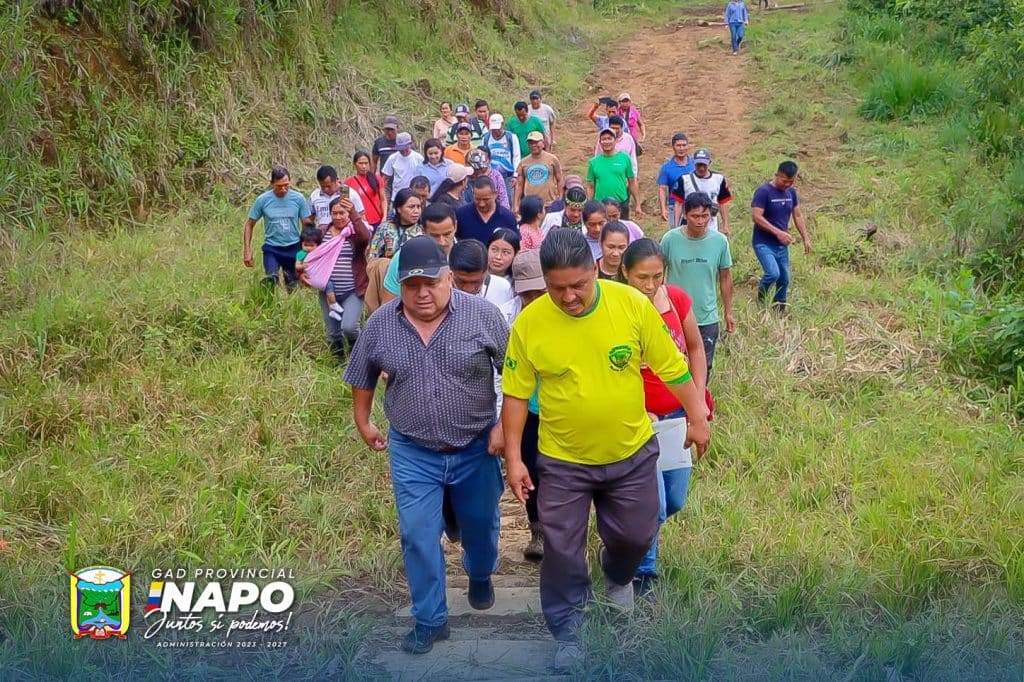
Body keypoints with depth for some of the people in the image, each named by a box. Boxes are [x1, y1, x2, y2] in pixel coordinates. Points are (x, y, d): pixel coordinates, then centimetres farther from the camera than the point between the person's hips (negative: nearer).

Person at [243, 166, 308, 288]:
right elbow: (249, 225, 3)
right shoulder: (262, 200, -7)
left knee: (293, 288, 12)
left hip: (293, 248, 1)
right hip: (271, 248, -1)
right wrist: (247, 250, -3)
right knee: (270, 280, -25)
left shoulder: (298, 198, -6)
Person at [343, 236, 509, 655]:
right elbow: (363, 378, 9)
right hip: (412, 453, 1)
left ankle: (480, 575, 51)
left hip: (476, 448, 0)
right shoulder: (380, 325, -8)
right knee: (418, 536, 0)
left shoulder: (483, 315, -15)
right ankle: (430, 620, 18)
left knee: (480, 523, 19)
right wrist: (363, 423, 15)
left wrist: (505, 425, -9)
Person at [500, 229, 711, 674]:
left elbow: (672, 366, -5)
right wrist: (514, 458, -6)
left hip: (632, 452, 1)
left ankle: (618, 577, 53)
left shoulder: (632, 303, -16)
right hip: (562, 460, -1)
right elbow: (516, 393, -6)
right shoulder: (529, 322, -16)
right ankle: (567, 633, 28)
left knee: (635, 534, 18)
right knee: (562, 550, 7)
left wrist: (697, 418, 1)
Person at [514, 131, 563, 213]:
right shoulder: (523, 162, 9)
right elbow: (519, 185, 11)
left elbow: (559, 181, 7)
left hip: (549, 204, -2)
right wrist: (516, 205, 5)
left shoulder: (552, 159, 4)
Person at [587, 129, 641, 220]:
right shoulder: (594, 162, 3)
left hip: (622, 205, 0)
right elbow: (591, 187, 6)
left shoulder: (624, 158, 1)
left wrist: (637, 205, 3)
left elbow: (632, 183, 4)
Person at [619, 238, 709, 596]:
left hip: (676, 414, 5)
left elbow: (695, 348, 7)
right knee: (654, 506, -5)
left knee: (675, 499, 14)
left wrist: (699, 399, -1)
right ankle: (643, 571, 22)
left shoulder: (677, 298, -7)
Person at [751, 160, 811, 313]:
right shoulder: (763, 191, -15)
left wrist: (806, 238, 8)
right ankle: (761, 300, 5)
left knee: (784, 279, 10)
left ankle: (780, 309, 27)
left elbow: (798, 216, 15)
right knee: (773, 273, -23)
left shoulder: (791, 192, 7)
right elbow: (757, 217, -20)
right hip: (763, 243, -7)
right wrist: (778, 232, -25)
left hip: (782, 244, 7)